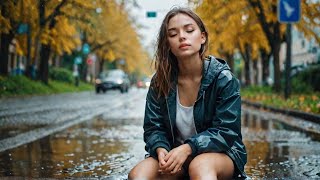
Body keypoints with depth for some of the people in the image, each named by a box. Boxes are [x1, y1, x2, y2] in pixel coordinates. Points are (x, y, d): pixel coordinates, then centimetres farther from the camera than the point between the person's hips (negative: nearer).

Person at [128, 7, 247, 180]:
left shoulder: (222, 78, -10)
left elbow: (226, 131, -15)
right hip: (176, 154, 3)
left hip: (220, 153, -3)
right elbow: (154, 128, 0)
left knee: (200, 165, -39)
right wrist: (161, 150, -24)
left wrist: (187, 148, -29)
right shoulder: (160, 82, -1)